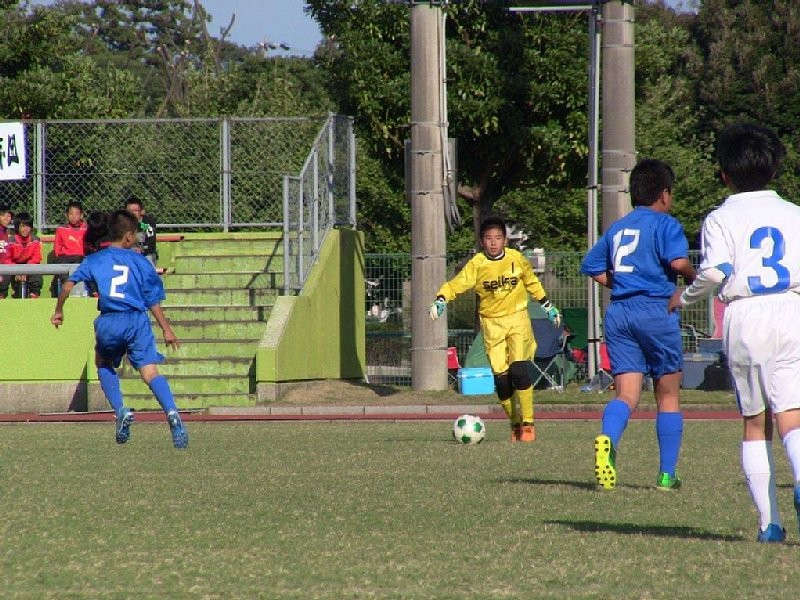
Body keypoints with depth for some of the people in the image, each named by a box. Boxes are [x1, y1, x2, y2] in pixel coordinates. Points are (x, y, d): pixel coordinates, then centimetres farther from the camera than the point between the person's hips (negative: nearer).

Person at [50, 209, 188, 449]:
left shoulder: (95, 260, 10)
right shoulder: (140, 262, 10)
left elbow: (69, 284, 3)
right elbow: (153, 301, 10)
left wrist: (58, 310, 18)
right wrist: (167, 330, 16)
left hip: (109, 323, 1)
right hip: (137, 321, -1)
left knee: (103, 364, 27)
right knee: (150, 372, -8)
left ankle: (120, 410, 7)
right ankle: (171, 412, -33)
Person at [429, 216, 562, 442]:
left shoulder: (517, 259, 0)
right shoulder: (476, 265, -5)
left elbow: (532, 283, 17)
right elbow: (455, 285, -12)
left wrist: (548, 306, 22)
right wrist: (440, 300, -30)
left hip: (517, 318, -1)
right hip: (491, 324, 1)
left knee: (519, 369, -18)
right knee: (501, 378, -4)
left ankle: (528, 423, -10)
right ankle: (515, 424, 15)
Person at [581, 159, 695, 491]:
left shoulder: (616, 228, 16)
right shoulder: (665, 224, -2)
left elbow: (592, 268, 17)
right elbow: (678, 261, -18)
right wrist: (693, 277, 1)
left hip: (619, 312, 4)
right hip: (656, 311, -4)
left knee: (626, 393, -3)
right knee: (668, 395, 9)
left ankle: (607, 439, -35)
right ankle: (667, 474, 10)